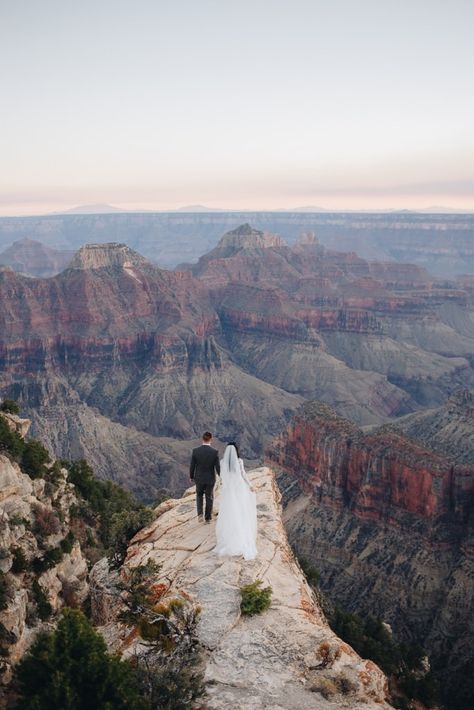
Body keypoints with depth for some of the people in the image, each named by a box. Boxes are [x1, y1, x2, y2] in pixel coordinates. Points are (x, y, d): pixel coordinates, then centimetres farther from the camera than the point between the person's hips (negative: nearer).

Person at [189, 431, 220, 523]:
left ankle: (200, 513, 8)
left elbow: (192, 466, -8)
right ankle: (208, 518, 23)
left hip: (199, 478, 1)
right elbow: (217, 467, -14)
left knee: (199, 495, 25)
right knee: (209, 498, 17)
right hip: (210, 479, -1)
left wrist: (191, 477, 9)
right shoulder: (215, 452, -17)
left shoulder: (195, 451, -15)